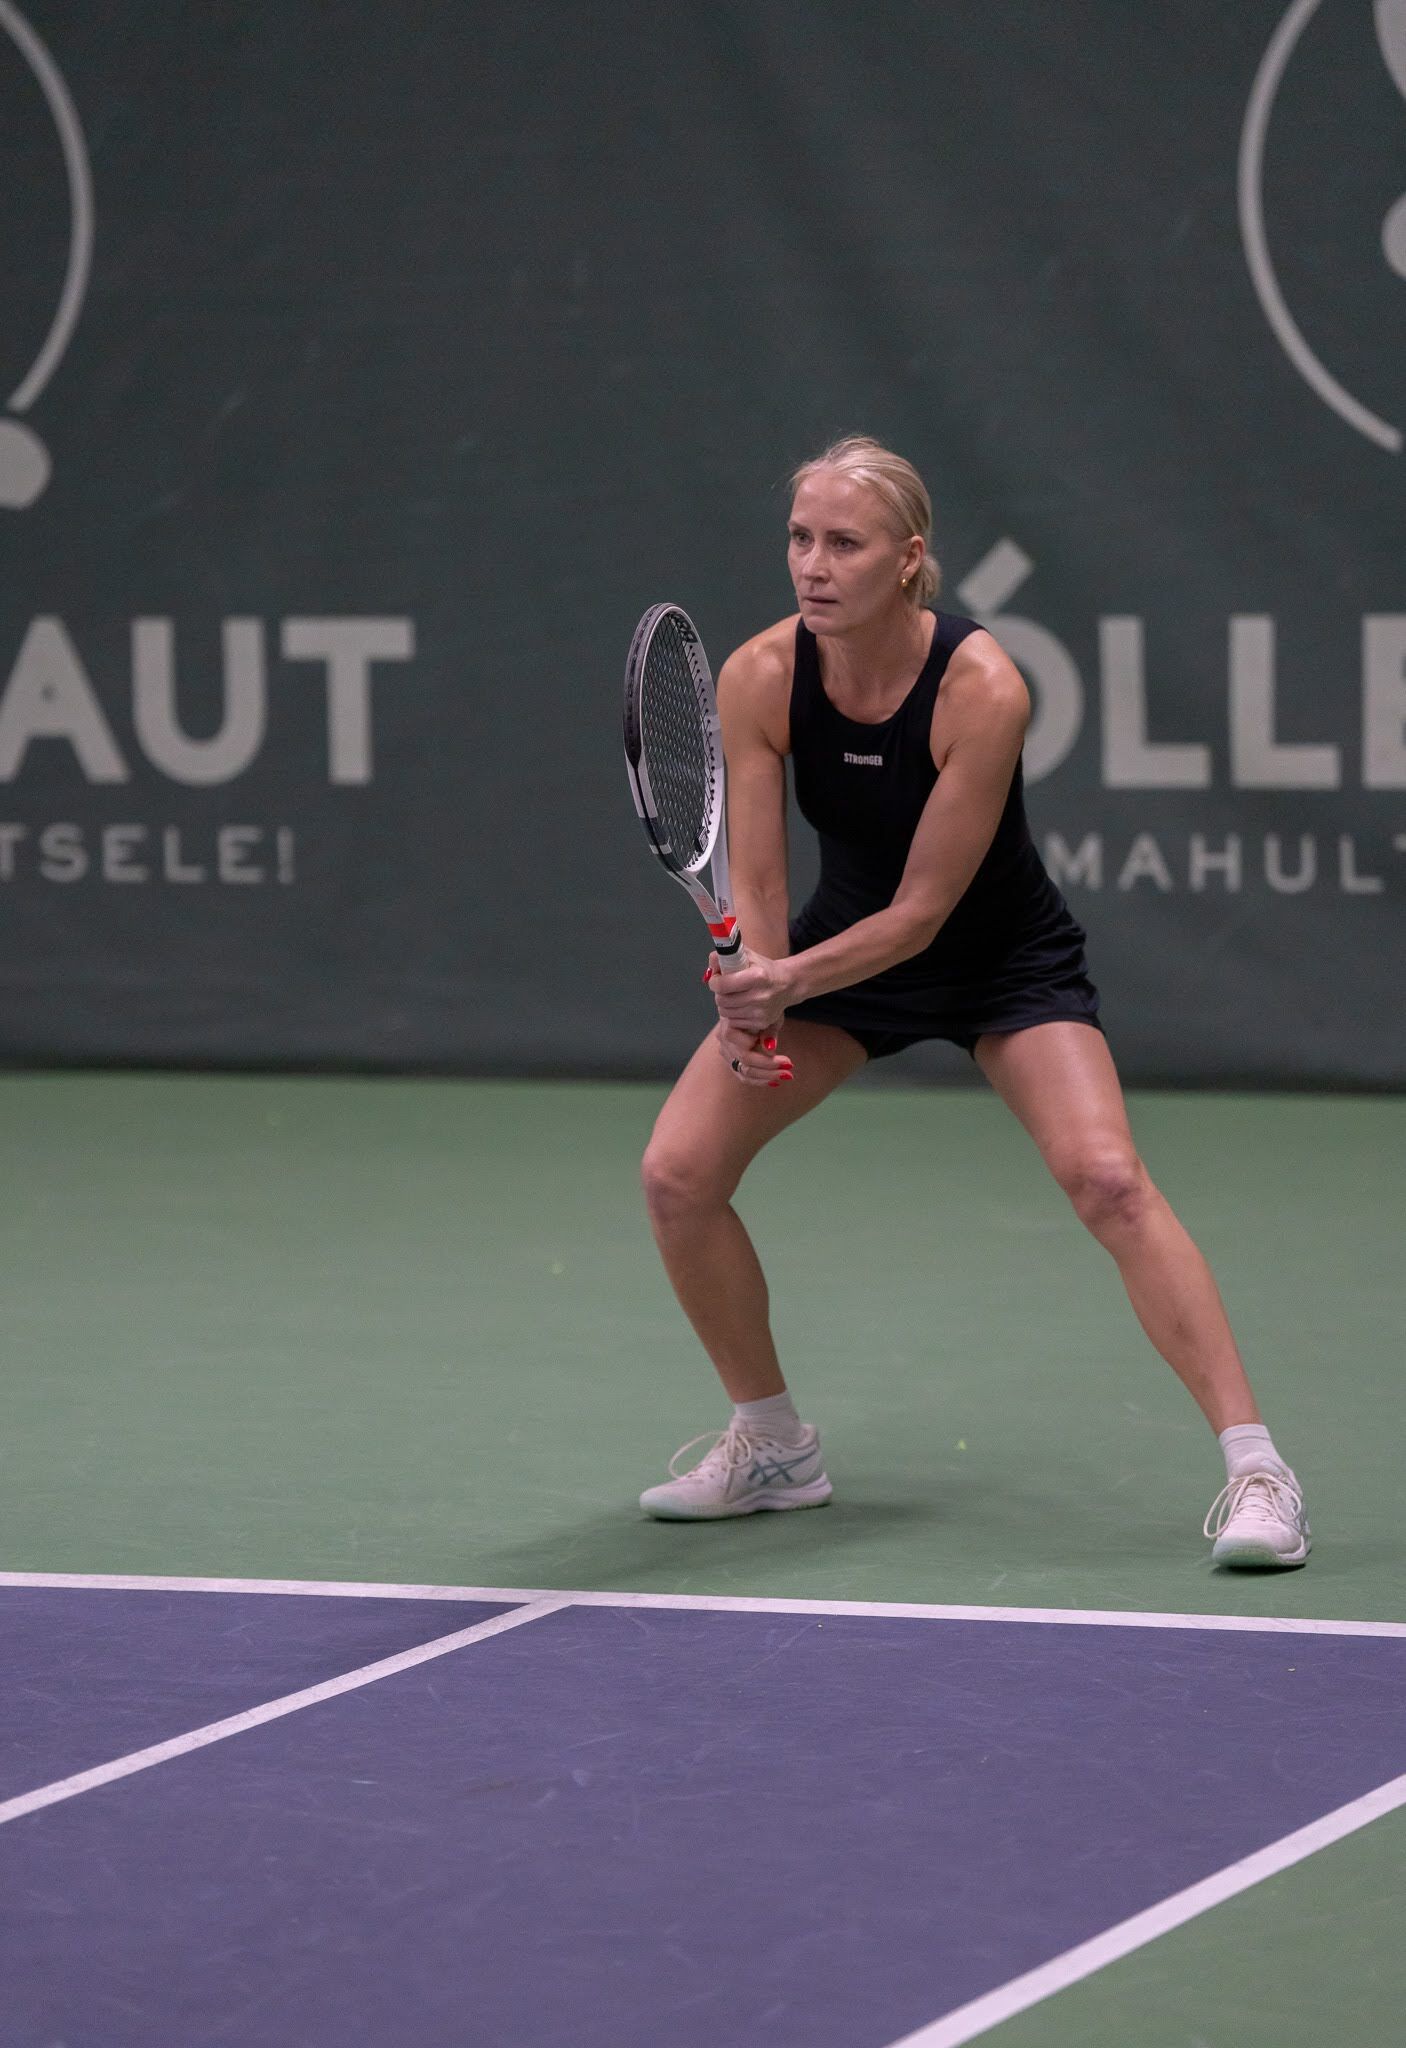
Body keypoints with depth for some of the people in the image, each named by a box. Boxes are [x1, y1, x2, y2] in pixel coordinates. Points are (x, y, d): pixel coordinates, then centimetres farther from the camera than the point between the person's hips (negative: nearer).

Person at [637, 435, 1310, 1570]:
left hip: (1003, 956, -4)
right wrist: (752, 1000, -34)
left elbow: (921, 911, -27)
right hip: (842, 939, 4)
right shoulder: (758, 678, -19)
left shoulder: (982, 688, -30)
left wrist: (791, 980, -40)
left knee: (1107, 1179, -26)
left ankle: (1256, 1470, -21)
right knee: (678, 1175, -9)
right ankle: (774, 1445, 14)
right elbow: (755, 887, -15)